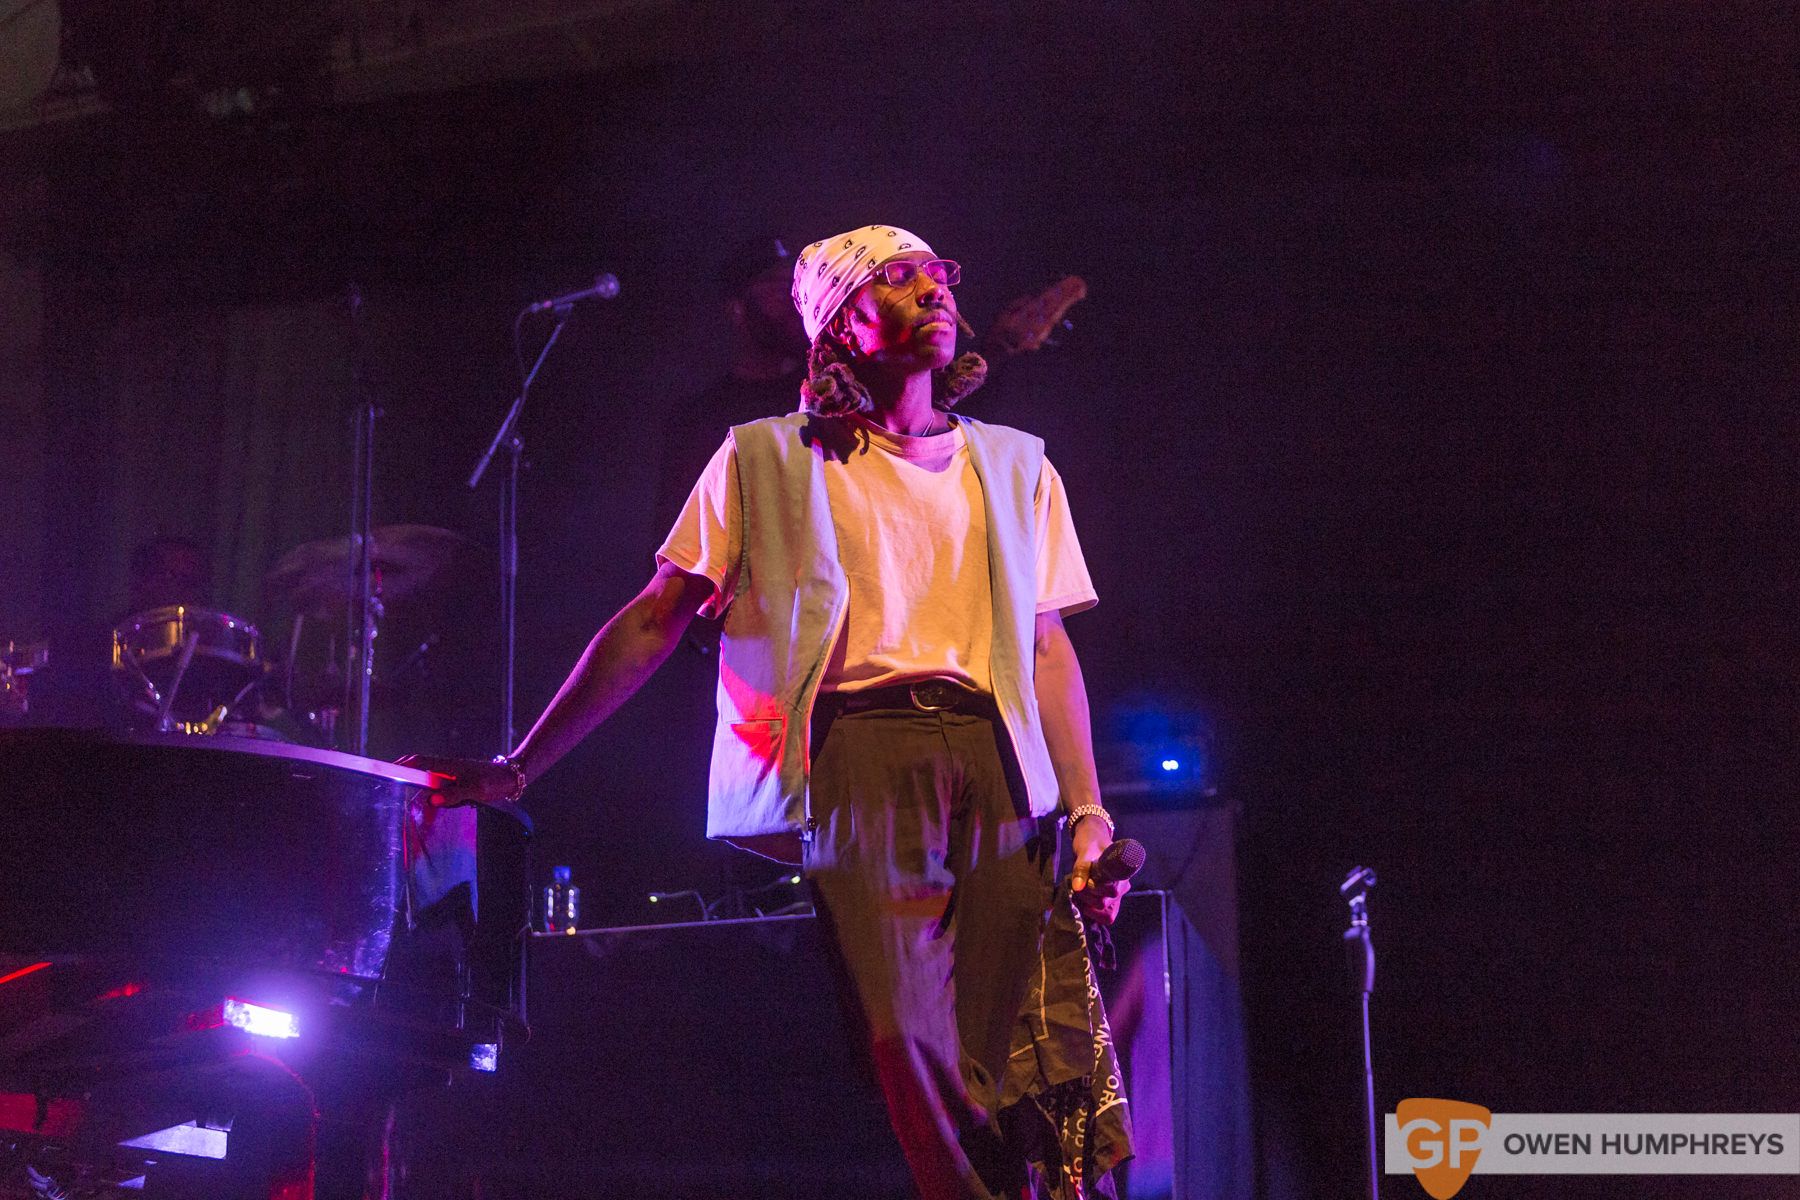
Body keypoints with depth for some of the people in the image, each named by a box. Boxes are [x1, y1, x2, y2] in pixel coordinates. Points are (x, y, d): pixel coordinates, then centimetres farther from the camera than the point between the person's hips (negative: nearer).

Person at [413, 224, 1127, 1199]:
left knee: (998, 1064, -9)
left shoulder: (1013, 467, 23)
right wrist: (517, 769, 3)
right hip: (856, 759, -3)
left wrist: (1088, 814, 6)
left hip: (998, 761, 3)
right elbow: (654, 621, 10)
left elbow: (1048, 650, 19)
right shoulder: (768, 458, 15)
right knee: (908, 1044, -20)